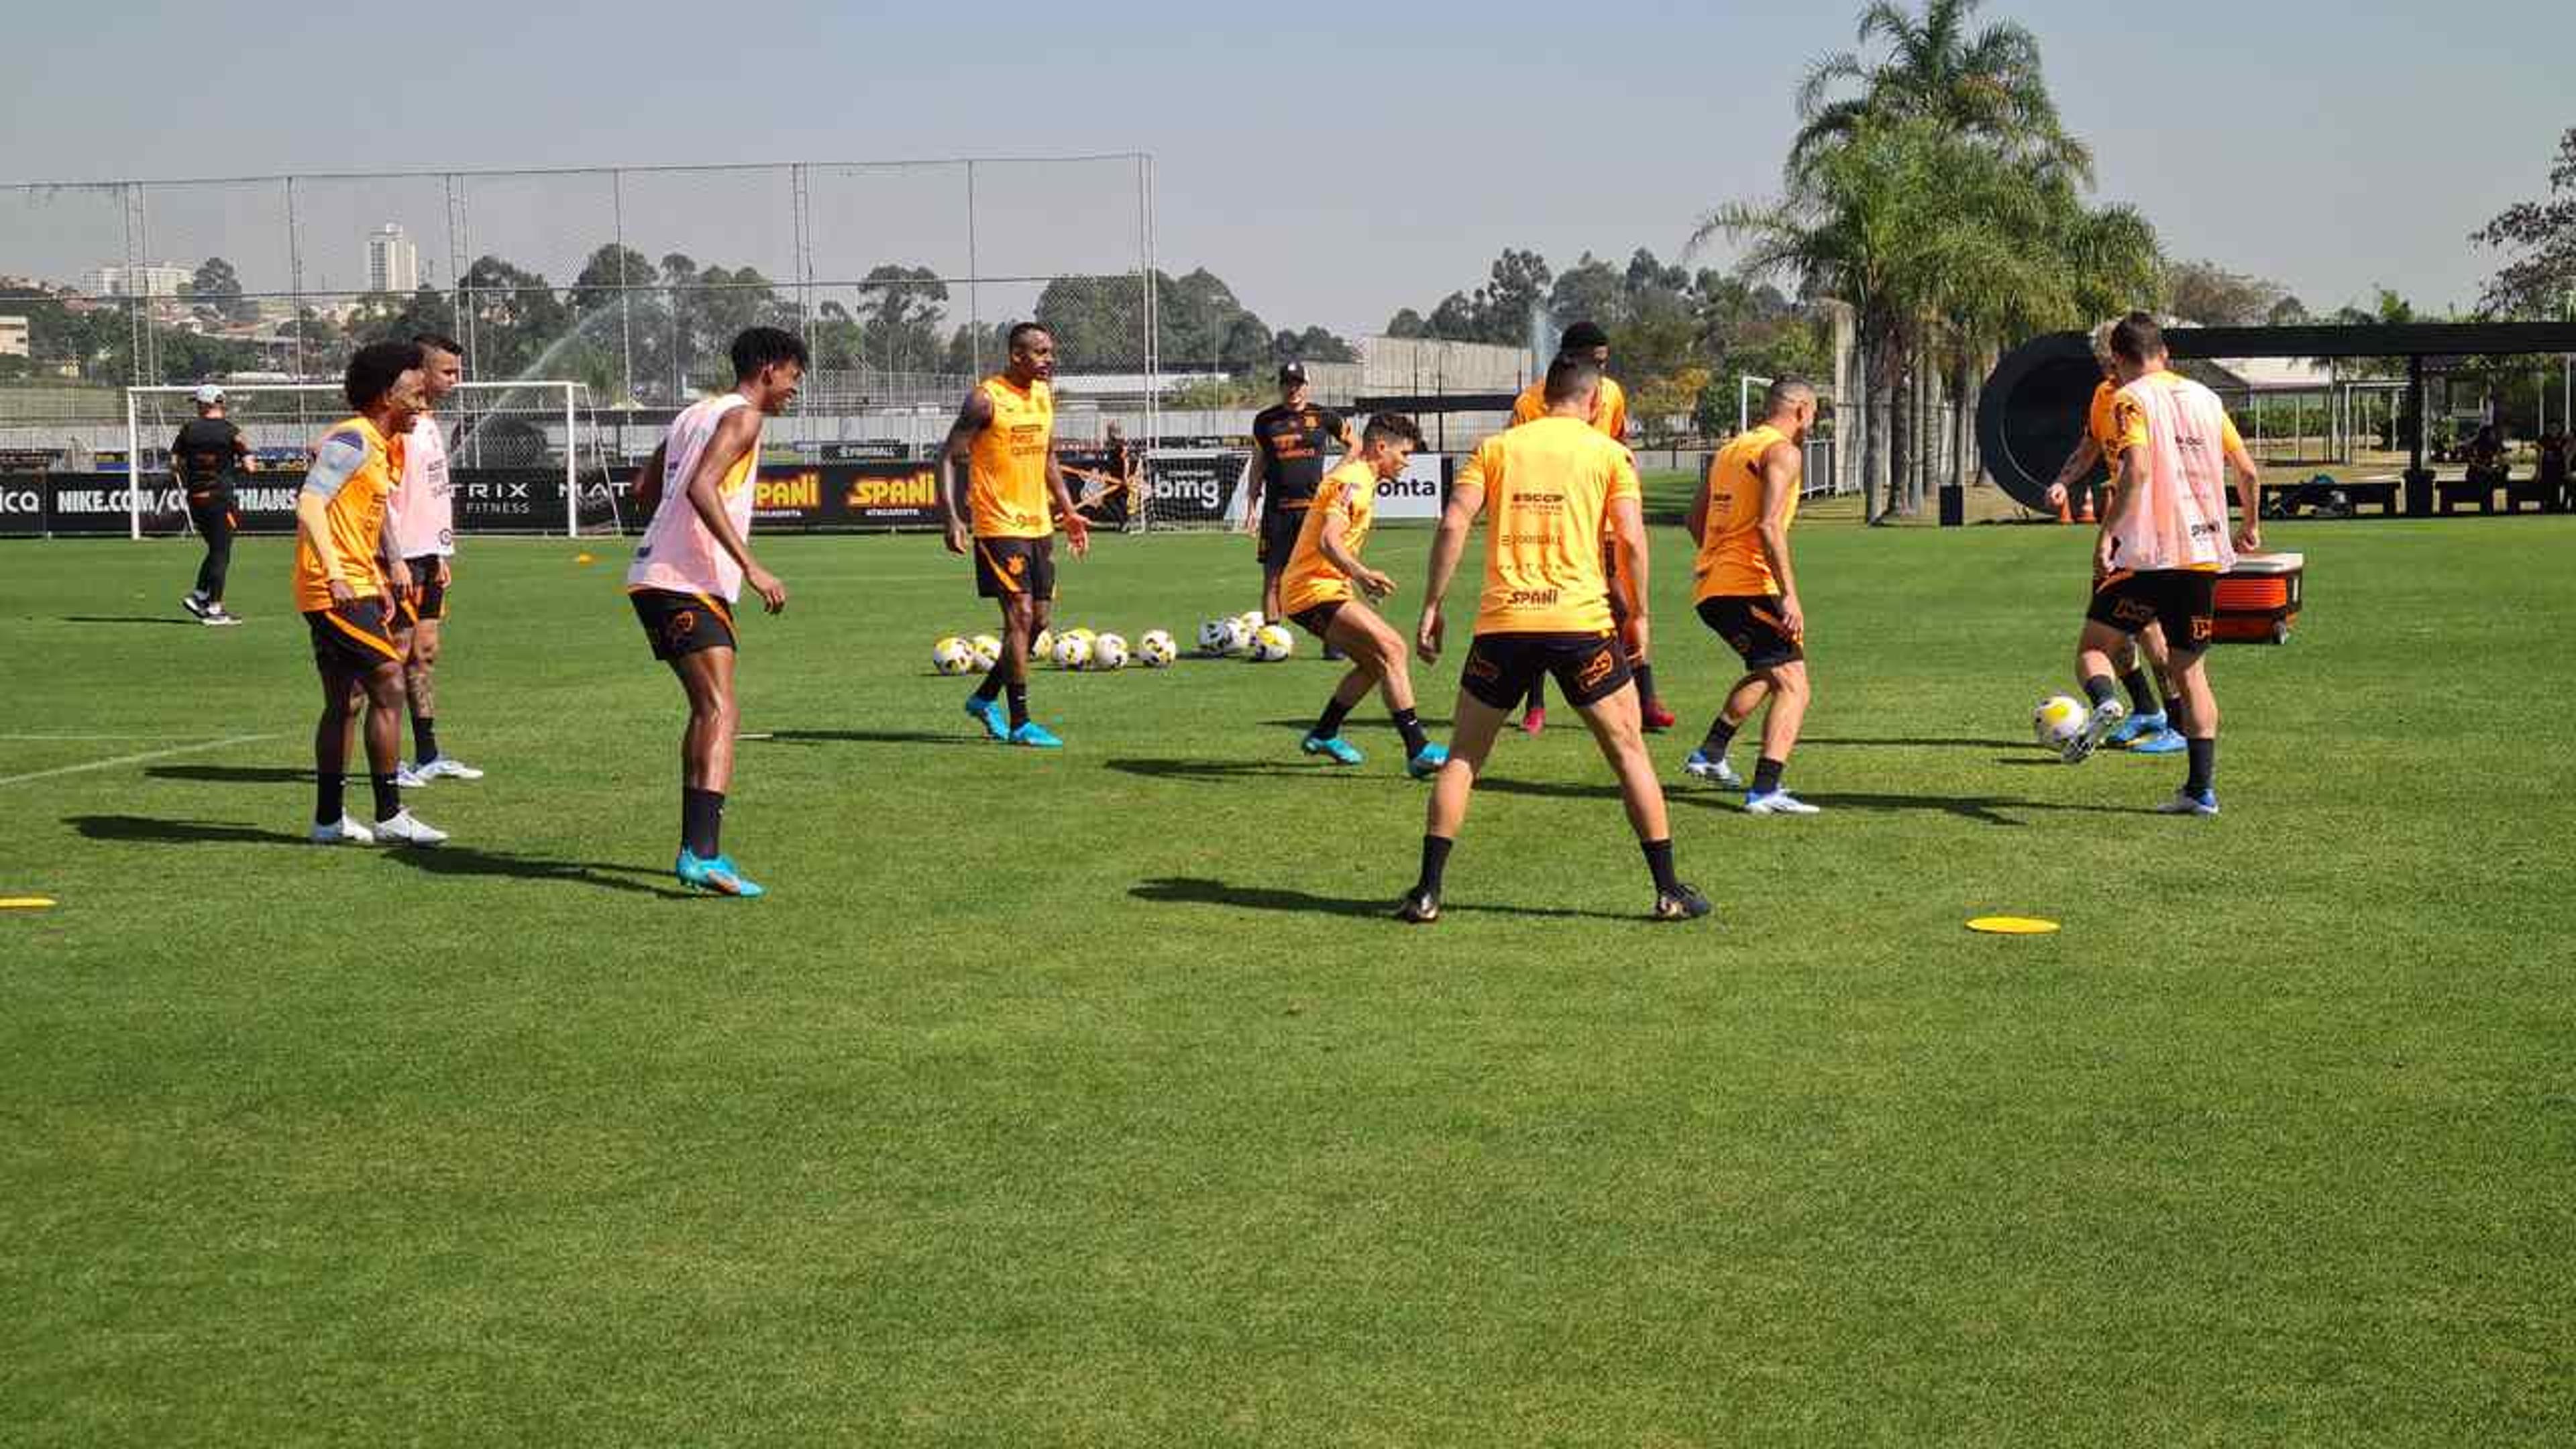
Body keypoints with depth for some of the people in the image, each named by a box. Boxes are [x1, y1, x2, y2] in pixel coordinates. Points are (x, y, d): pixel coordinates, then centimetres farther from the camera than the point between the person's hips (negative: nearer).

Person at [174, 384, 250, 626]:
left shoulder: (188, 429, 3)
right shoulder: (230, 431, -6)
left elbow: (174, 464, 1)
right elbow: (248, 466, -10)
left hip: (195, 499, 4)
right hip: (220, 499, -4)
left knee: (217, 549, 19)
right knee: (221, 553, 1)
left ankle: (198, 596, 11)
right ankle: (214, 608, 1)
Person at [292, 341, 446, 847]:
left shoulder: (381, 446, 17)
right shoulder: (352, 440, -13)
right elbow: (309, 503, -23)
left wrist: (389, 567, 20)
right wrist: (335, 575, -30)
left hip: (349, 590, 10)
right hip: (337, 590, -10)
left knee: (342, 701, 12)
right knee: (389, 686, -11)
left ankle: (329, 819, 18)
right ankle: (389, 817, -8)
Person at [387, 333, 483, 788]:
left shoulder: (430, 422, 15)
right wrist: (396, 559, -21)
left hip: (428, 554, 9)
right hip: (404, 555, -9)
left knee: (425, 651, 12)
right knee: (398, 655, -6)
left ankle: (428, 756, 17)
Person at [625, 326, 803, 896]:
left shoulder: (695, 412, 21)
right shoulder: (742, 416, -6)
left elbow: (645, 487, 27)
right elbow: (701, 486, -21)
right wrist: (751, 567, -23)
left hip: (654, 576, 10)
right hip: (689, 582, -10)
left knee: (708, 710, 18)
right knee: (721, 713, -16)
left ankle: (697, 848, 20)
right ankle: (701, 854, -29)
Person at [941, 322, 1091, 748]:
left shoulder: (1044, 394, 10)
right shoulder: (986, 399, -12)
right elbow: (950, 458, -12)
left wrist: (1067, 511, 18)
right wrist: (954, 519, -21)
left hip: (1038, 524, 8)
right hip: (998, 525, -8)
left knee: (1040, 618, 9)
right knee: (1020, 615, -11)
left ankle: (985, 698, 26)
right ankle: (1020, 723, -5)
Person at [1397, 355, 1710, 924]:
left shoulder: (1497, 447, 10)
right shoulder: (1609, 453, 6)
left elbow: (1453, 524, 0)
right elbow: (1632, 537, -4)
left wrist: (1432, 607, 3)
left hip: (1503, 622, 2)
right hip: (1581, 620, -1)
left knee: (1464, 754, 13)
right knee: (1628, 749, 11)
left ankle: (1427, 892, 8)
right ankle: (1669, 891, 12)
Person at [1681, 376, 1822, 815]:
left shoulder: (1729, 449, 19)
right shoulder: (1783, 451, -6)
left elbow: (1695, 521, 24)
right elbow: (1769, 525, -19)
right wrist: (1789, 595, -22)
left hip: (1711, 589, 9)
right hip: (1750, 587, -9)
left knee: (1766, 671, 29)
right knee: (1793, 688, -10)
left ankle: (1710, 754, 31)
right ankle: (1765, 791, -23)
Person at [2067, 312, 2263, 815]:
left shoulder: (2131, 400, -4)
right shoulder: (2204, 397, 14)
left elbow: (2137, 469, -21)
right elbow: (2248, 472, 15)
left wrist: (2107, 533, -22)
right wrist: (2251, 527, 31)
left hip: (2148, 552, -5)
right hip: (2204, 553, 5)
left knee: (2093, 647, 5)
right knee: (2190, 670, 11)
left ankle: (2105, 703, -28)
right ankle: (2201, 789, 6)